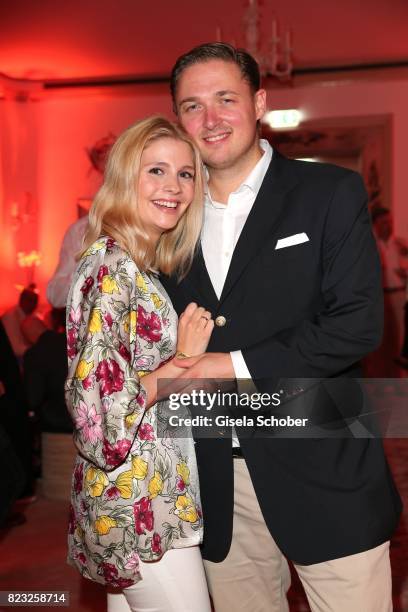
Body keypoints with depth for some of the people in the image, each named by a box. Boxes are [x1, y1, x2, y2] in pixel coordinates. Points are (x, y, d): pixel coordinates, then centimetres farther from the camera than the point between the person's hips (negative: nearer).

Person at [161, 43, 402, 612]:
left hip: (322, 476, -3)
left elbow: (358, 322, -12)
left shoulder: (331, 192, -3)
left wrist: (240, 366, -17)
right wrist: (181, 369, -5)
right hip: (218, 484, 4)